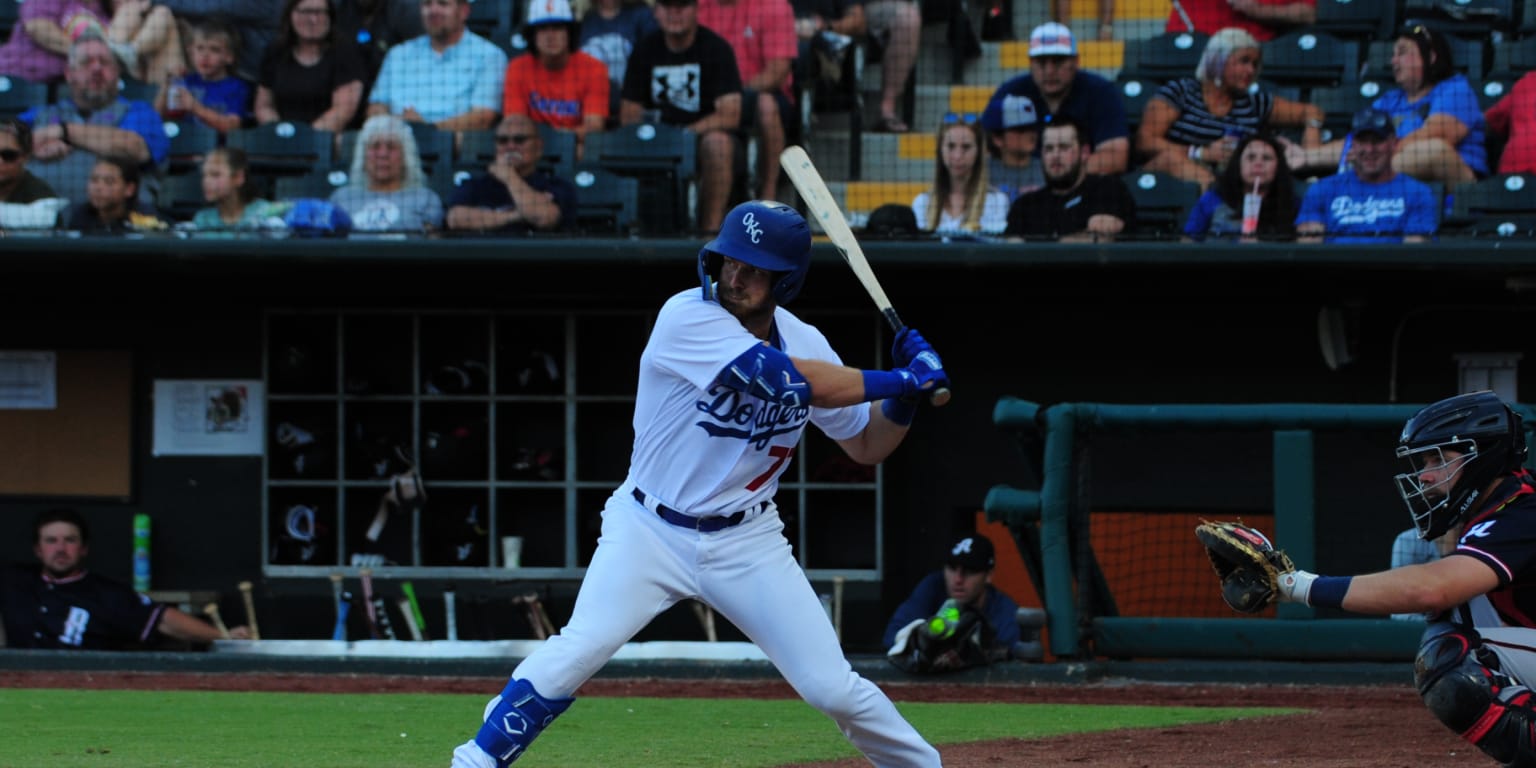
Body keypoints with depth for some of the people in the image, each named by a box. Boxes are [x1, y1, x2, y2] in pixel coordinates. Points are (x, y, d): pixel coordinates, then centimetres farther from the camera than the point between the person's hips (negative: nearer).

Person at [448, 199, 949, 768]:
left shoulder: (805, 343, -1)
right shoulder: (689, 318, -19)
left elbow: (867, 446, 10)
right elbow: (792, 379, -28)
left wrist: (905, 399, -10)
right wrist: (903, 379, -21)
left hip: (745, 544, 4)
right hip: (649, 529, -4)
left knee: (833, 688, -3)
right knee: (579, 651, -25)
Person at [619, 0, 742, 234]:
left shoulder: (716, 48, -5)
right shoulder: (645, 51, 6)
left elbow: (730, 116, -15)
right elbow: (628, 116, 4)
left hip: (704, 135, -3)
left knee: (718, 141, -37)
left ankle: (711, 229, -34)